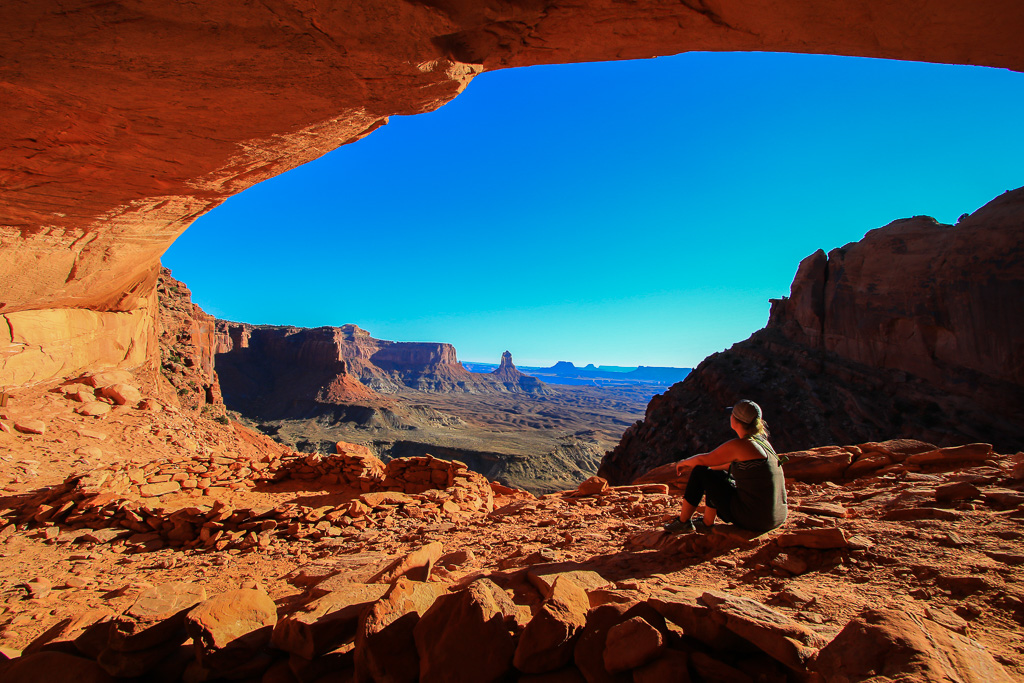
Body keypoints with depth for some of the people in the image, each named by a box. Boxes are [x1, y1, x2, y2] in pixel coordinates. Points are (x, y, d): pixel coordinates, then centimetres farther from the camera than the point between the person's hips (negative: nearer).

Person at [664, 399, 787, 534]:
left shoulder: (739, 445, -17)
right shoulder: (762, 441, 9)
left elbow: (704, 460, -7)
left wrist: (684, 462, 13)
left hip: (753, 519, -8)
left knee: (700, 472, 2)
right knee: (716, 474, 22)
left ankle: (683, 522, 15)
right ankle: (707, 523, 31)